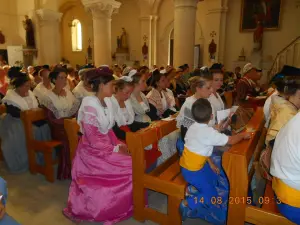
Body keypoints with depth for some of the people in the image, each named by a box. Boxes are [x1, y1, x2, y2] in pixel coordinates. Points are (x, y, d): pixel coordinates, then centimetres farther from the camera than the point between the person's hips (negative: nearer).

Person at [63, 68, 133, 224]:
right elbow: (94, 140, -21)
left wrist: (118, 144, -4)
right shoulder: (89, 106, -21)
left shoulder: (107, 102, 3)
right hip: (93, 151, -7)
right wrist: (115, 149, -17)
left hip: (106, 147, 7)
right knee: (127, 167, -10)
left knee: (131, 162, -3)